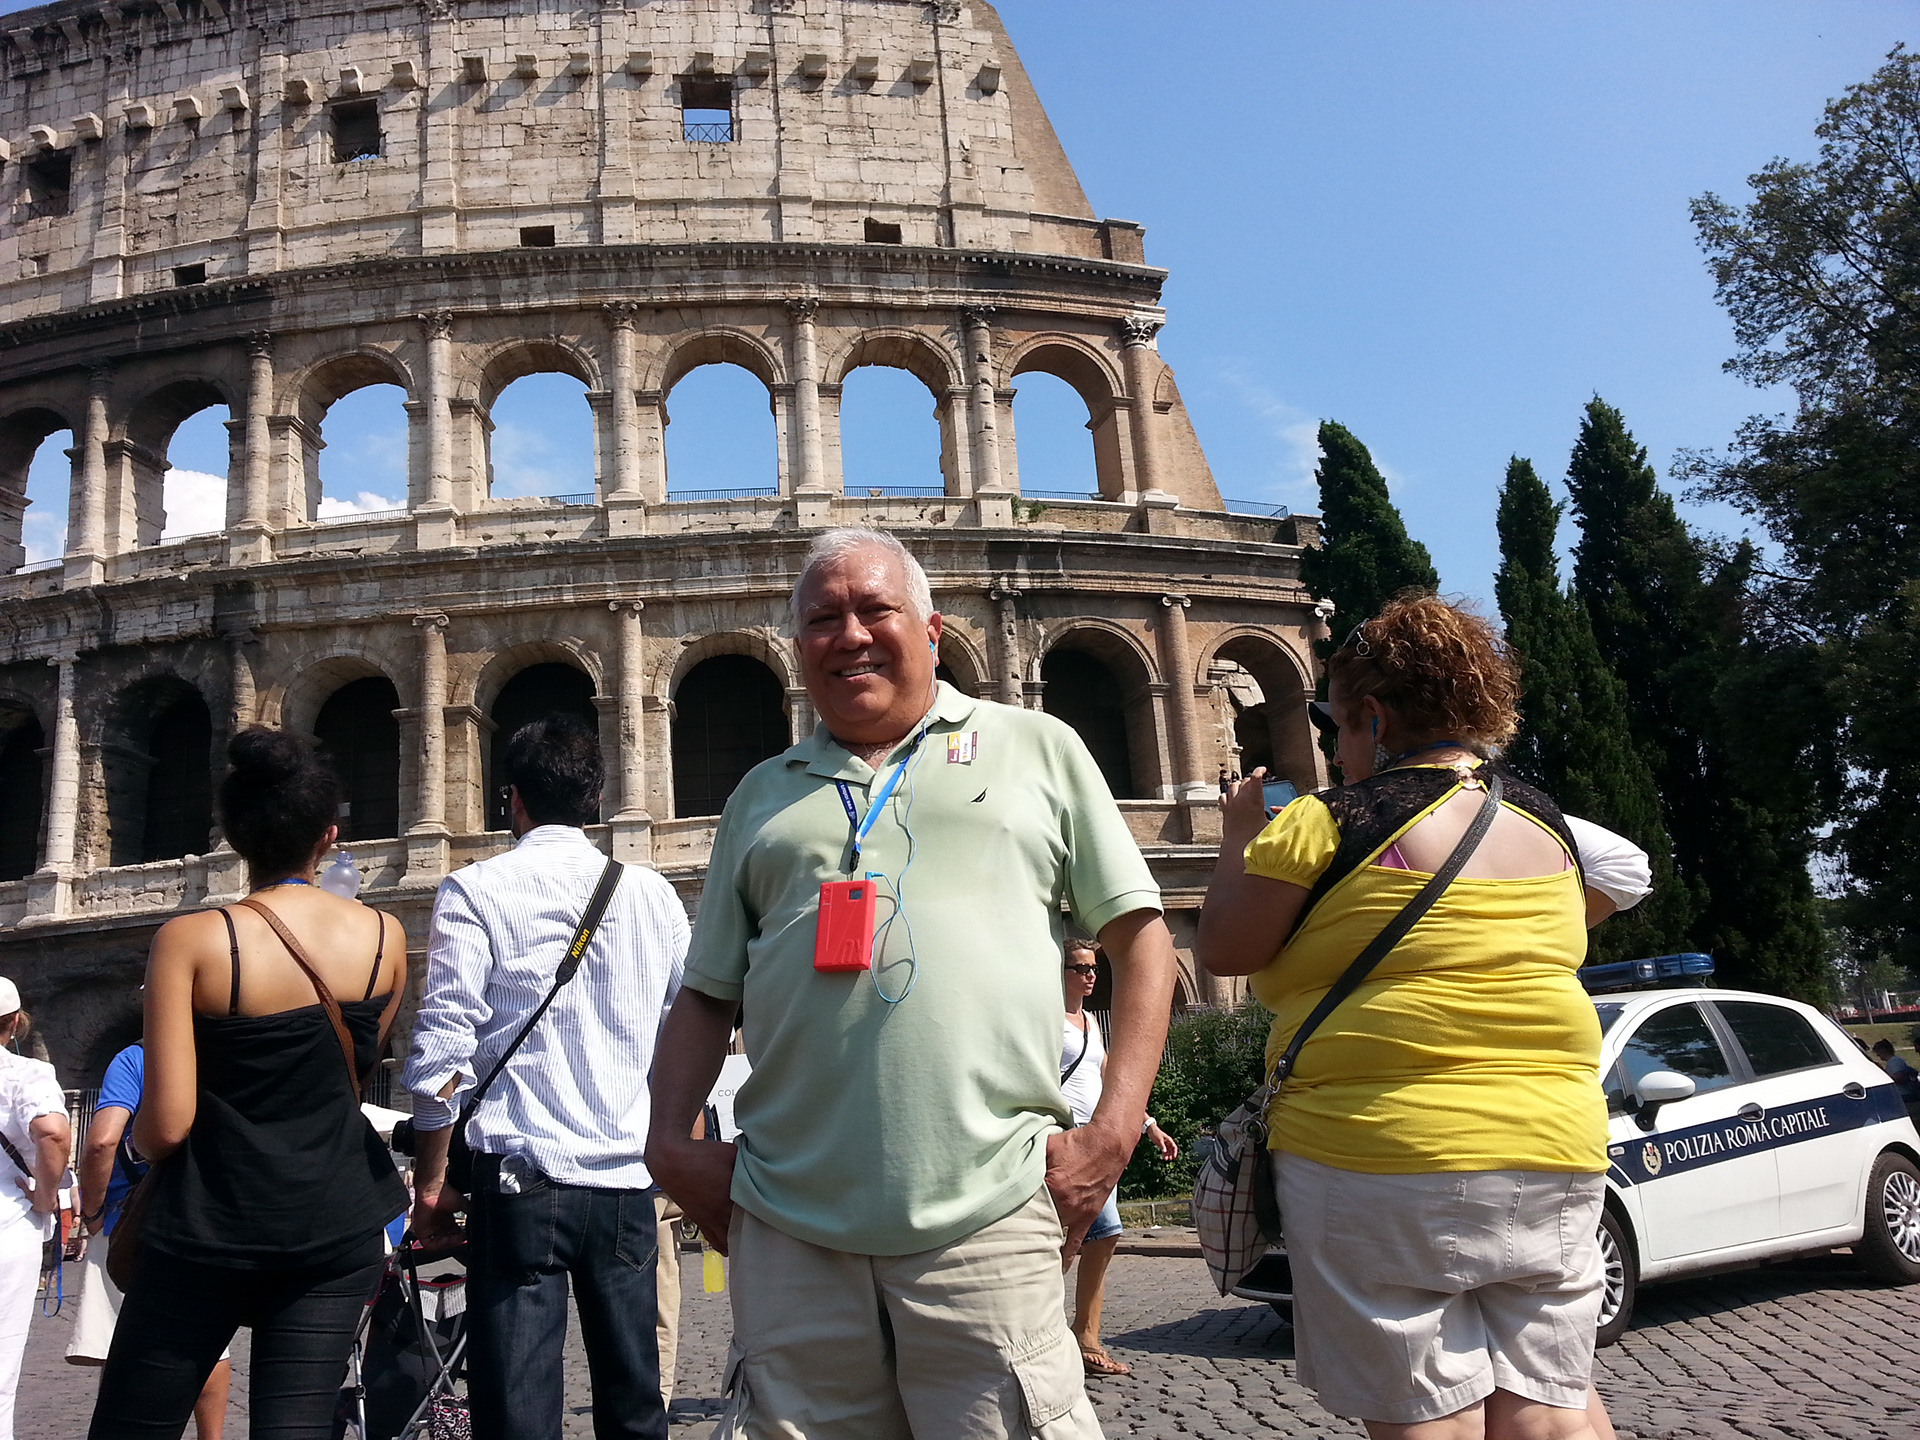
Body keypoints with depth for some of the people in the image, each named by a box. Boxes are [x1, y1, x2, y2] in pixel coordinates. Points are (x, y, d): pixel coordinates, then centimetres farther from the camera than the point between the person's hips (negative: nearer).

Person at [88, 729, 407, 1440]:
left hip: (214, 1224, -2)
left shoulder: (191, 940, -13)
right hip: (339, 1222, 3)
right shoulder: (384, 935, -2)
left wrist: (140, 1136, 8)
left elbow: (165, 1125, -14)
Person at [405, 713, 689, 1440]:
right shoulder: (652, 893, 8)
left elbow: (443, 1045, -8)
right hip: (628, 1179, 4)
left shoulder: (476, 891, -3)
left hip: (521, 1176, -3)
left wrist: (430, 1181, 1)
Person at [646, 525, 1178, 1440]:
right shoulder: (763, 795, 18)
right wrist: (671, 1142, 4)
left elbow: (1140, 934, 7)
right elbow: (706, 993, 19)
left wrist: (1114, 1128, -3)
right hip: (788, 1228, 3)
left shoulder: (1036, 748, 9)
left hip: (985, 1218, -3)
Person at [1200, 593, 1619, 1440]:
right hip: (1554, 1151, 6)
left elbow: (1222, 950, -1)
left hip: (1379, 1155, -6)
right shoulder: (1547, 825, 10)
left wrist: (1240, 837, 13)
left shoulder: (1326, 827, -10)